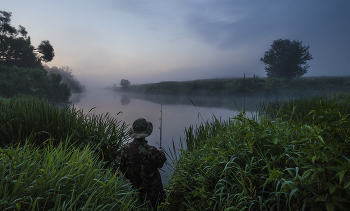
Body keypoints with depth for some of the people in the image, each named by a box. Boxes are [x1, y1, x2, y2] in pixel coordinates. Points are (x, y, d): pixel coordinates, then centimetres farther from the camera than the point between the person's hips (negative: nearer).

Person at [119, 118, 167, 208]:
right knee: (159, 205, 24)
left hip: (135, 184, 5)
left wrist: (129, 177, 12)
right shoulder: (151, 151, -36)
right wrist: (161, 154, 4)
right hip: (152, 185, -4)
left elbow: (122, 168, -7)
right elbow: (159, 164, -16)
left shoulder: (126, 149, -22)